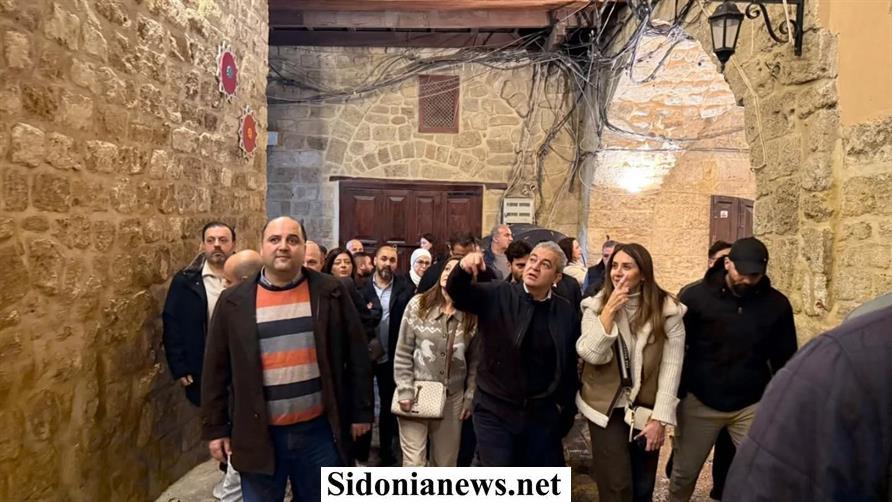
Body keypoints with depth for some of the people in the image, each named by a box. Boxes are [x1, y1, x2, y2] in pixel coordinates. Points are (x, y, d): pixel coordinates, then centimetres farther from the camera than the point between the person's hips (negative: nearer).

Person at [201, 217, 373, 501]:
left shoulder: (330, 293, -3)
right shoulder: (234, 302, -2)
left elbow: (357, 356, 1)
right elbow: (216, 370, 3)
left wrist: (361, 412, 2)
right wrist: (215, 428, 4)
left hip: (319, 431, 0)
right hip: (259, 435, 0)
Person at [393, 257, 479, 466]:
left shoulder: (472, 316, -2)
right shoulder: (418, 304, -5)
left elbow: (474, 361, 5)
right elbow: (402, 353, -3)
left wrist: (470, 398, 3)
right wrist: (405, 391, -8)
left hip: (452, 398, 2)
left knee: (445, 464, 12)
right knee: (413, 463, -2)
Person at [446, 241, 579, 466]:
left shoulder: (566, 312, -2)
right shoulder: (497, 295, -5)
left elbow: (570, 366, 2)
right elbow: (457, 293, -17)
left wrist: (567, 411, 4)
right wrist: (463, 269, -37)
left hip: (542, 415, 2)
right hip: (495, 411, -2)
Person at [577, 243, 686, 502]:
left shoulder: (668, 310, -10)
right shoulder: (596, 306, -6)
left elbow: (671, 366, -10)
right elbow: (591, 355, -18)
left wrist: (660, 418, -12)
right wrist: (610, 310, -23)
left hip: (646, 410, 1)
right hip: (607, 408, 0)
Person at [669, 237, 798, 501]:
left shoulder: (777, 304, -4)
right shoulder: (696, 296, -10)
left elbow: (784, 360, 4)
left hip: (753, 406, 1)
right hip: (700, 402, -1)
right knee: (684, 474, 11)